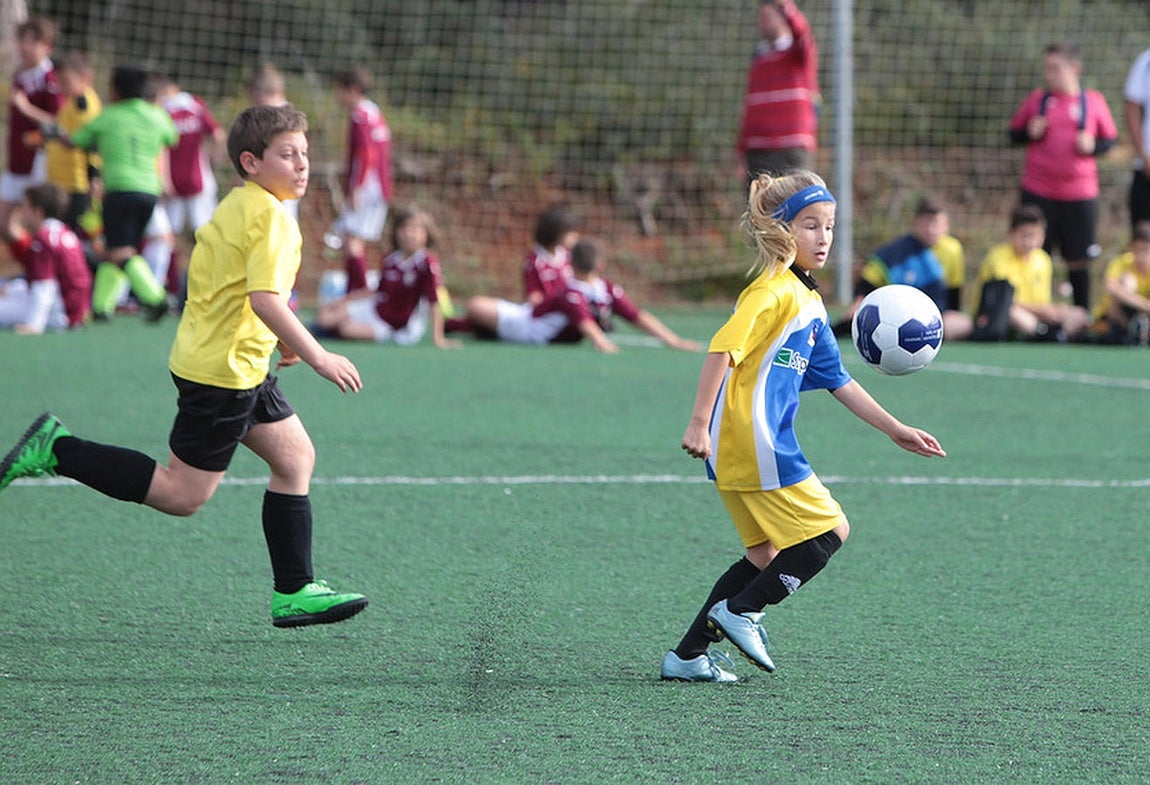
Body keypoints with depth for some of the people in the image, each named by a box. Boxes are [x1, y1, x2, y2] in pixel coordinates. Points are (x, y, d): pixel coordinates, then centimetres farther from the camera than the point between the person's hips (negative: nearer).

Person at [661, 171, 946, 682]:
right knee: (830, 531, -2)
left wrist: (894, 429, 24)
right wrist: (699, 422, -27)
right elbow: (723, 348, -22)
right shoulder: (774, 290, -13)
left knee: (766, 555, 15)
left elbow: (837, 380, 24)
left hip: (737, 449, 10)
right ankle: (739, 612, 2)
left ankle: (688, 657, 15)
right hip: (754, 443, -10)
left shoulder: (810, 303, 18)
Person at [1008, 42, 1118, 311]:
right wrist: (1030, 132, -10)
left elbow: (1111, 138, 8)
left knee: (1078, 260, 6)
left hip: (1080, 195, -1)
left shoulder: (1094, 101, 1)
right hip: (1038, 193, 1)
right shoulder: (1037, 99, 4)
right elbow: (1014, 133, 10)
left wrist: (1093, 145, -11)